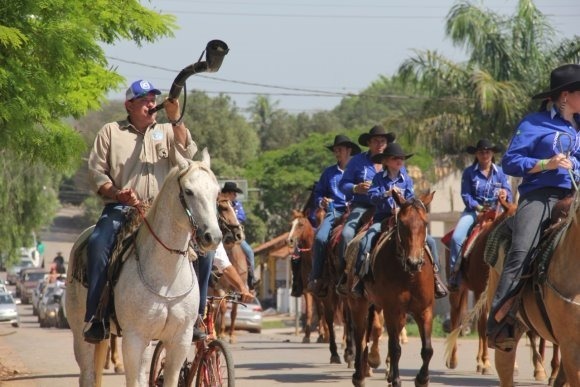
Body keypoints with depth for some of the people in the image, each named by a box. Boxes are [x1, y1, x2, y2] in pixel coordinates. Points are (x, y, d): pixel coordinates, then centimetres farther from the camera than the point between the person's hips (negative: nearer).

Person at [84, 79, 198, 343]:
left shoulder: (167, 132, 18)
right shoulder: (111, 132, 13)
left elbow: (188, 158, 0)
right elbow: (97, 173, 6)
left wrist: (175, 121, -8)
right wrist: (118, 194, -12)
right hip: (120, 208, -2)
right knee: (98, 244, -32)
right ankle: (96, 318, -30)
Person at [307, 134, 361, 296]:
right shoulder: (329, 173, 18)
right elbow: (318, 194, 23)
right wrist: (321, 202, 1)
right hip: (333, 212, 2)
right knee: (320, 238, -25)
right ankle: (315, 278, -19)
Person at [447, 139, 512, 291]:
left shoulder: (500, 172, 10)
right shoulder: (469, 172, 5)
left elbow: (508, 192, 5)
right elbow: (466, 195, -1)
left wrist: (505, 194, -20)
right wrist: (478, 207, -16)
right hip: (474, 210, -1)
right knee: (457, 237, -24)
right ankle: (454, 274, -16)